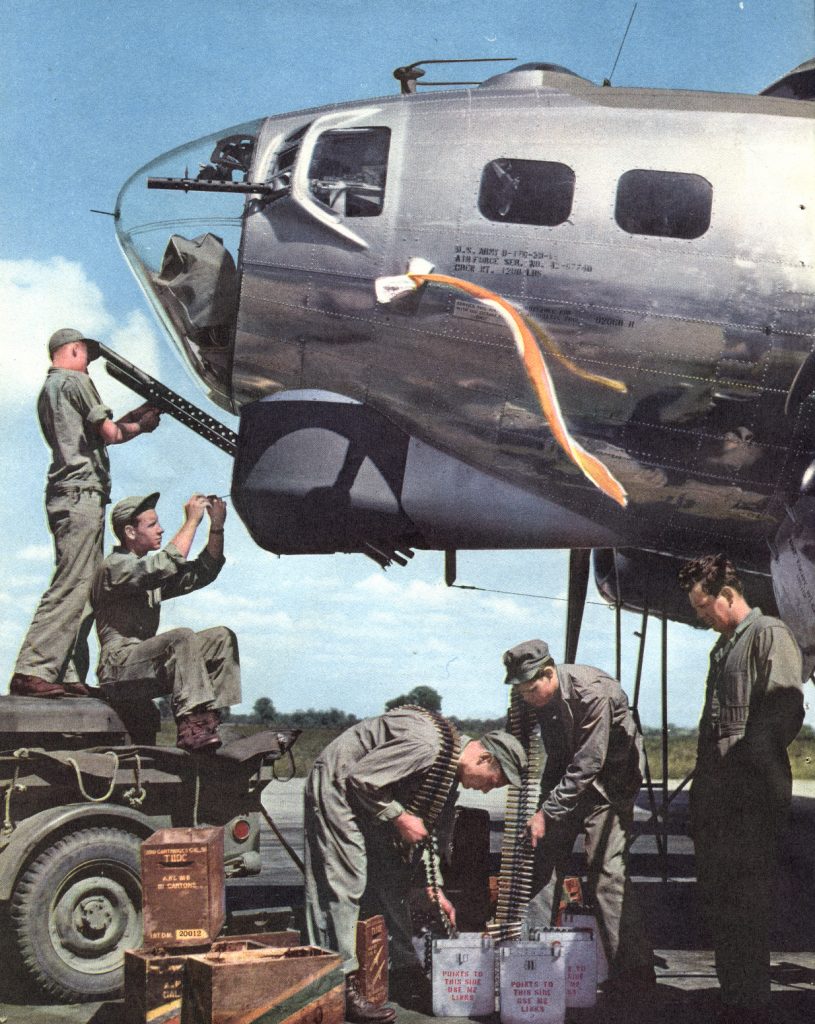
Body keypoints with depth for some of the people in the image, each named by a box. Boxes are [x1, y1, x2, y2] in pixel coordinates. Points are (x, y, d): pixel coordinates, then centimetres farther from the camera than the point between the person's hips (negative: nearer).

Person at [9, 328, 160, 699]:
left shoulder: (47, 389, 26)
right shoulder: (75, 380, -1)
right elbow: (110, 434, -6)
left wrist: (132, 416, 25)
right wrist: (140, 426, 12)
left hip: (64, 496, 10)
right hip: (82, 492, -10)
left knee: (82, 589, 7)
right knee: (72, 585, -14)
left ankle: (69, 677, 2)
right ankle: (32, 671, -20)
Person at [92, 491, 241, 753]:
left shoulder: (153, 573, 20)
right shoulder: (115, 566, -9)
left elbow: (202, 572, 16)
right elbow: (167, 564, -26)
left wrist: (217, 527, 5)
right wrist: (192, 521, -17)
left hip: (146, 667, 9)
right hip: (119, 670, -9)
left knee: (221, 637, -3)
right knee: (181, 638, -32)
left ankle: (209, 721, -15)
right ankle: (191, 726, -38)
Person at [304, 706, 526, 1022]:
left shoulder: (452, 769, 2)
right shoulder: (426, 745, -29)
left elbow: (430, 826, 11)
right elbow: (359, 778, -28)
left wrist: (435, 888, 8)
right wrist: (399, 818, -21)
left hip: (371, 798, 10)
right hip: (338, 785, -10)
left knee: (393, 881, 9)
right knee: (345, 882, -13)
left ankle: (404, 972, 17)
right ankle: (342, 987, -11)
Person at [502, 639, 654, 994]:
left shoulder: (593, 692, -29)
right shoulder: (539, 697, -6)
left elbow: (588, 764, -28)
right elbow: (556, 756, 6)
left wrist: (547, 812, -26)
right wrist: (543, 805, 1)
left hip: (609, 781, -7)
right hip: (568, 778, 7)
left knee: (606, 871, -13)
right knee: (544, 856, 3)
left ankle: (634, 968, -6)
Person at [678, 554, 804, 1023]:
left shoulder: (769, 635, -6)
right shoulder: (725, 646, 22)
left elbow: (786, 709, -18)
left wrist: (750, 766, -20)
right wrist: (703, 787, 16)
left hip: (751, 795, -10)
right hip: (716, 797, 10)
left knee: (744, 905, -6)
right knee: (719, 900, 14)